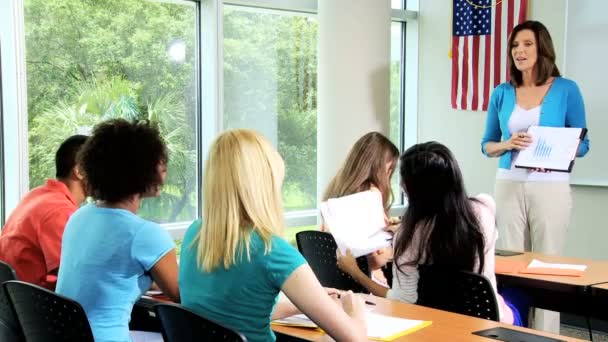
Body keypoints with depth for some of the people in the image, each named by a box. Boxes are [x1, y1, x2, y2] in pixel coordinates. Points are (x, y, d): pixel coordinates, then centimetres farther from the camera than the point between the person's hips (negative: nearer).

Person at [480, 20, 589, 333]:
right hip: (509, 185, 3)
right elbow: (487, 145, 12)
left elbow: (582, 144, 3)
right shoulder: (502, 93, 7)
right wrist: (508, 144, -9)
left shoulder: (566, 89, 0)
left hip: (550, 186, -2)